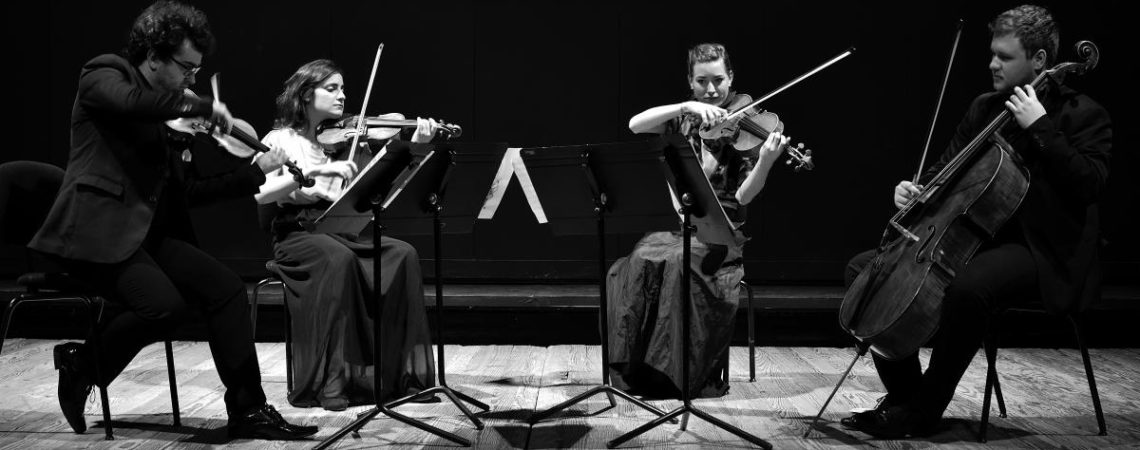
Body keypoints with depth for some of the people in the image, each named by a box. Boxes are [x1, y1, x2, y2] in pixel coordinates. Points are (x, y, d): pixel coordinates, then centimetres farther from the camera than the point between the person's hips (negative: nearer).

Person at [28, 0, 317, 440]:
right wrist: (203, 106, -16)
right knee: (164, 304, -29)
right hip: (97, 231, -7)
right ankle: (82, 361, -1)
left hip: (150, 232, 7)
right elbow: (133, 102, -27)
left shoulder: (166, 114, 20)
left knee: (228, 289, -10)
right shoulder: (102, 77, -1)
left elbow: (187, 190, 18)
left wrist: (254, 173, 10)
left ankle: (248, 410, -6)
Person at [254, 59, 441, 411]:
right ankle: (329, 382, -30)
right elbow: (260, 193, -14)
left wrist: (415, 144, -15)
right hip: (298, 232, -4)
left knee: (403, 256, -21)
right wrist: (313, 171, -24)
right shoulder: (281, 140, 4)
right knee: (339, 259, -35)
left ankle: (404, 375, -17)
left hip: (342, 229, 4)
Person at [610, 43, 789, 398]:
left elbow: (743, 197, -9)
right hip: (673, 223, 3)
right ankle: (635, 367, -21)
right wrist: (687, 107, -20)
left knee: (679, 262, -33)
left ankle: (676, 372, -24)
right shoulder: (682, 120, 10)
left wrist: (766, 161, -28)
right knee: (641, 260, -29)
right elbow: (635, 125, -10)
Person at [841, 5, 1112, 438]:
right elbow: (948, 167, 20)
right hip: (975, 236, 8)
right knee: (864, 269, -5)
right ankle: (903, 390, 2)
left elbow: (1089, 184, -20)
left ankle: (924, 410, -20)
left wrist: (1041, 127, -22)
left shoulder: (1083, 115, -5)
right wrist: (917, 188, -2)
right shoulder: (984, 108, 14)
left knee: (967, 287, -39)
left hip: (1041, 251, -7)